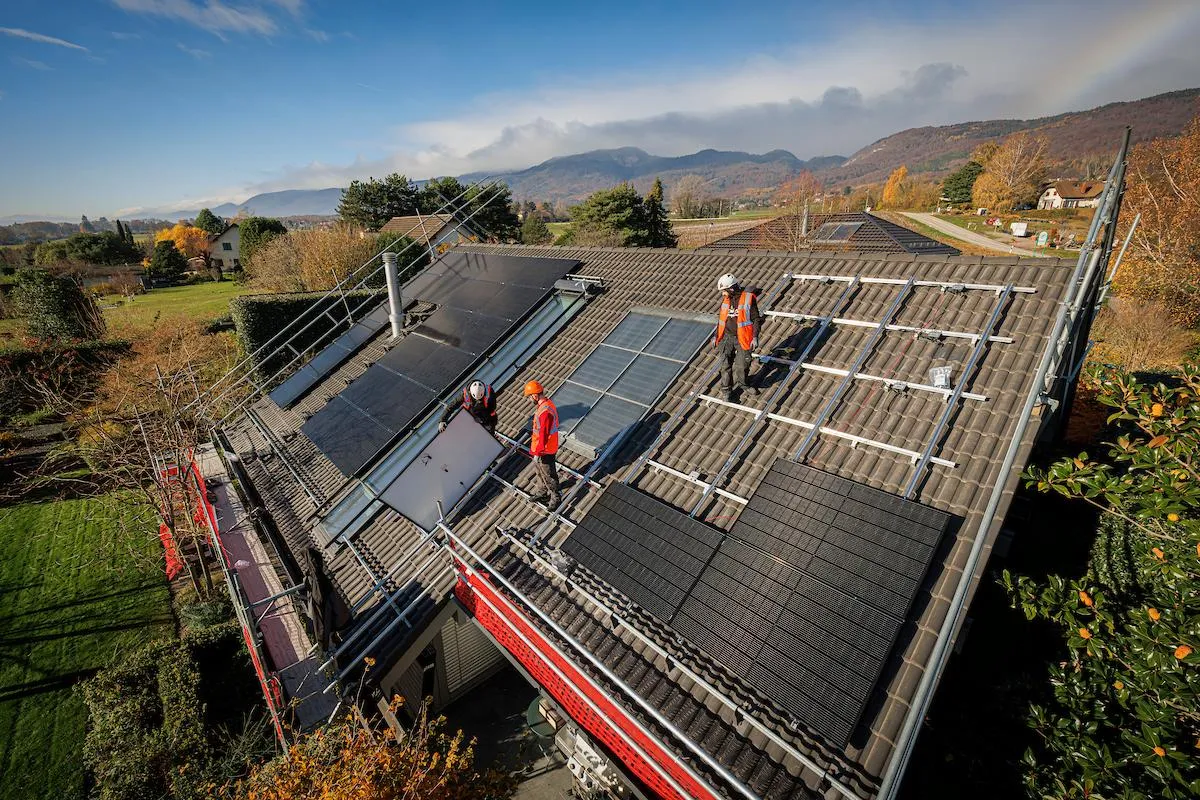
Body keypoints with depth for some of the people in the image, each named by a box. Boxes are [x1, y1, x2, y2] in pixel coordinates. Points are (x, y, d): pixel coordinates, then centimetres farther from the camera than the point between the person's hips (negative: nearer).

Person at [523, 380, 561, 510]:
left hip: (545, 449, -10)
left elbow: (543, 434, -29)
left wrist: (537, 452, -20)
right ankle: (548, 492, 45)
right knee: (538, 467, 26)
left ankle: (556, 497, 29)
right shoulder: (546, 402, -1)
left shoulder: (545, 411, -33)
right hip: (541, 445, 10)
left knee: (548, 473, 9)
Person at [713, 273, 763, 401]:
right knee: (726, 364, 4)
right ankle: (726, 389, 17)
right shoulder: (725, 299, 4)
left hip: (742, 338, -3)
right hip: (726, 337, 3)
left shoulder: (748, 298, -10)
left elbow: (756, 319, -7)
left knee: (742, 364, 5)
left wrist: (755, 337, -13)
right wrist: (716, 336, 15)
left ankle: (743, 384, 31)